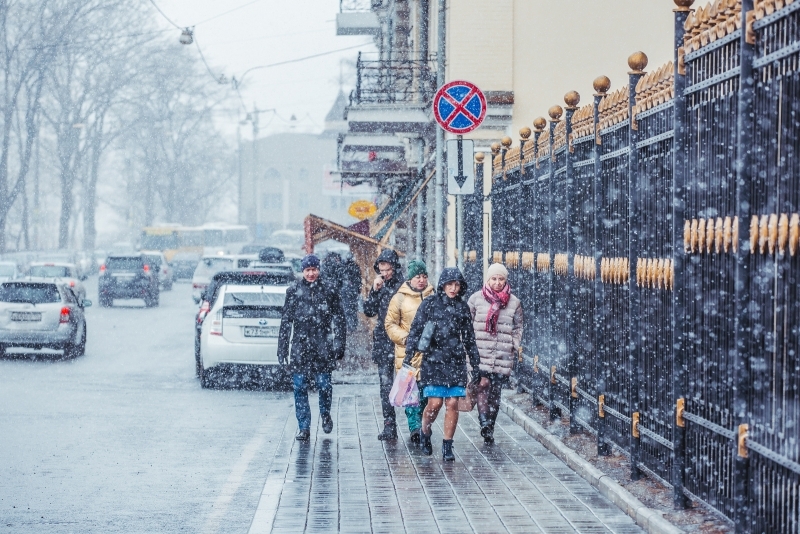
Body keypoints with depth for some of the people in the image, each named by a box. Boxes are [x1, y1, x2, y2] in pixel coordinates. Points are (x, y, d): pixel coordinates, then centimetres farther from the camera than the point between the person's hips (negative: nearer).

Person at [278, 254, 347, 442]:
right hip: (300, 347, 0)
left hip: (322, 348, 0)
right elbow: (285, 322, 6)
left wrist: (338, 346, -1)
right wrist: (282, 348, 2)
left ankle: (325, 414, 28)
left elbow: (338, 321, 7)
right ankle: (304, 428, 5)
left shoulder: (328, 292, 6)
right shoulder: (294, 291, 5)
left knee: (324, 385, -2)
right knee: (300, 388, -1)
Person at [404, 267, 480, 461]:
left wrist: (476, 363, 17)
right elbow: (415, 331, 1)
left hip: (456, 362, 3)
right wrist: (408, 357, -5)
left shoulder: (462, 307, 10)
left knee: (453, 404, -2)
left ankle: (447, 446, 8)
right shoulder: (429, 304, 0)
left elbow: (469, 337, 17)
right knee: (435, 403, -9)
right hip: (433, 360, -3)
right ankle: (425, 432, 19)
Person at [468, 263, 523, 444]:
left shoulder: (514, 303, 8)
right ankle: (484, 422, -30)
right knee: (483, 384, -21)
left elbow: (518, 327, 16)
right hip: (480, 353, -2)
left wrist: (515, 347, 5)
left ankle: (489, 430, 13)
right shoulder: (476, 299, 4)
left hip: (503, 357, 2)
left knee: (496, 393, 5)